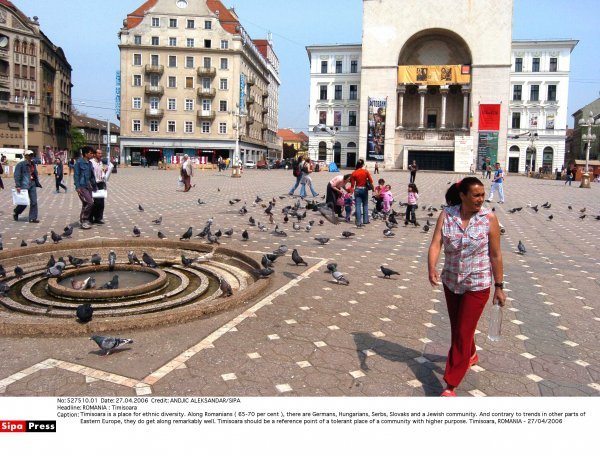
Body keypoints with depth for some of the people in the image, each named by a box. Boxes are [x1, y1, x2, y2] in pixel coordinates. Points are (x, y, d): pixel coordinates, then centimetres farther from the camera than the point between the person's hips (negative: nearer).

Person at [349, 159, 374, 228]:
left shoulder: (354, 173, -4)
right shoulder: (366, 171, -6)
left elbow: (352, 184, -2)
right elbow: (371, 181, -4)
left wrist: (352, 192, 4)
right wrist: (373, 189, 7)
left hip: (357, 190, 0)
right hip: (364, 189, 0)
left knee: (358, 206, 0)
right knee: (365, 205, 15)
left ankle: (359, 222, -3)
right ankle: (365, 220, 16)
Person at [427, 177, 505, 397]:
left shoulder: (489, 218, -12)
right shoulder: (446, 215, -8)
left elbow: (495, 255, -7)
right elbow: (436, 244, -16)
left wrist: (499, 287, -4)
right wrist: (432, 269, -33)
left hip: (477, 284, -3)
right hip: (451, 281, 3)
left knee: (463, 332, -1)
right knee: (457, 326, 22)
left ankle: (451, 385, 9)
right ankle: (470, 355, 53)